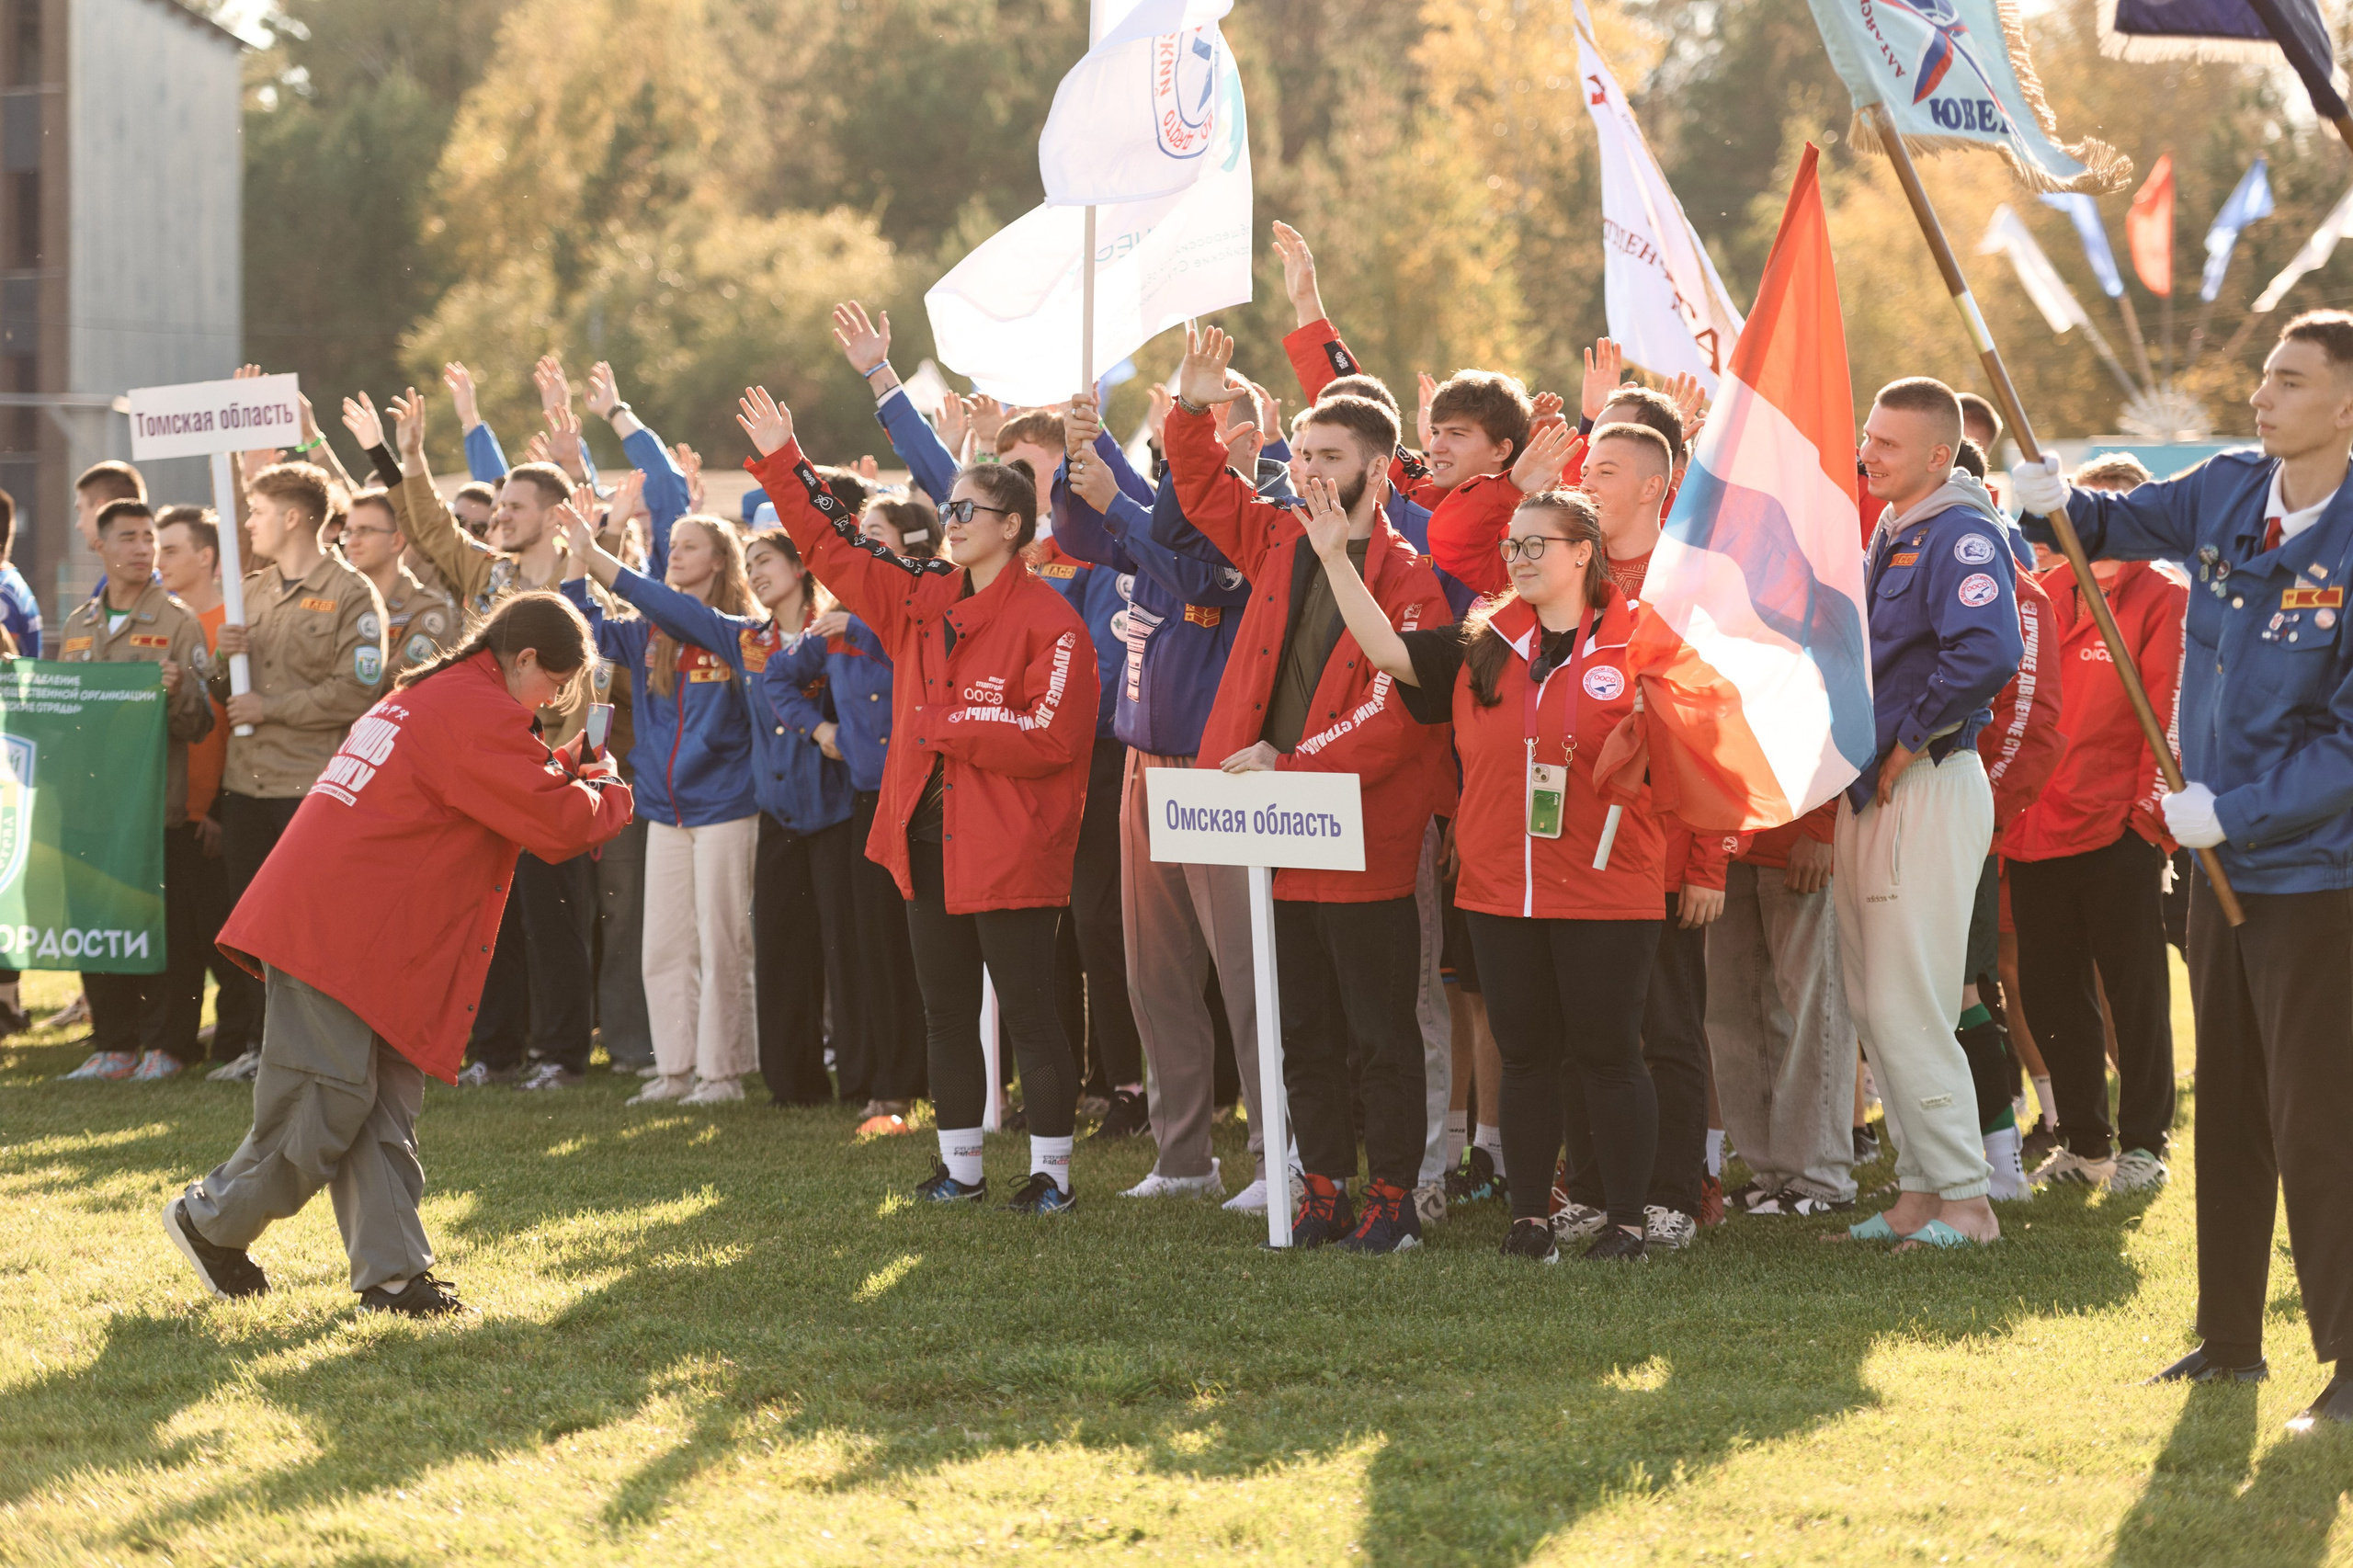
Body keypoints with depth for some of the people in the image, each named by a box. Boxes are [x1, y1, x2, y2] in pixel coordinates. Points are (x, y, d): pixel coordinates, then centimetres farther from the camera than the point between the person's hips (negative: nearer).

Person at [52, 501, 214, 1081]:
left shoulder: (177, 623, 0)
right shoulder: (77, 627, 15)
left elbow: (198, 724, -6)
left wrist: (177, 690, -25)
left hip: (158, 803, -5)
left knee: (165, 925, -3)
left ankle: (166, 1044, 6)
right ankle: (114, 1044, 14)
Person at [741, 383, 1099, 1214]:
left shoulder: (1048, 622, -12)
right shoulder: (923, 600, 9)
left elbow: (1051, 736, -19)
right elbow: (835, 548, 15)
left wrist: (948, 726, -15)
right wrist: (782, 463, 9)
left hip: (1010, 854, -7)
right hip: (928, 843, 7)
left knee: (1027, 1011, -1)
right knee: (946, 1011, 13)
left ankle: (1051, 1171, 7)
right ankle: (960, 1167, 22)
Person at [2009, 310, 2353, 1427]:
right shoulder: (2231, 493, 1)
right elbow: (2131, 524, 21)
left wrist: (2233, 812, -19)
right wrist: (2059, 507, -1)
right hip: (2222, 863, 8)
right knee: (2228, 1110, 15)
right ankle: (2230, 1338, 25)